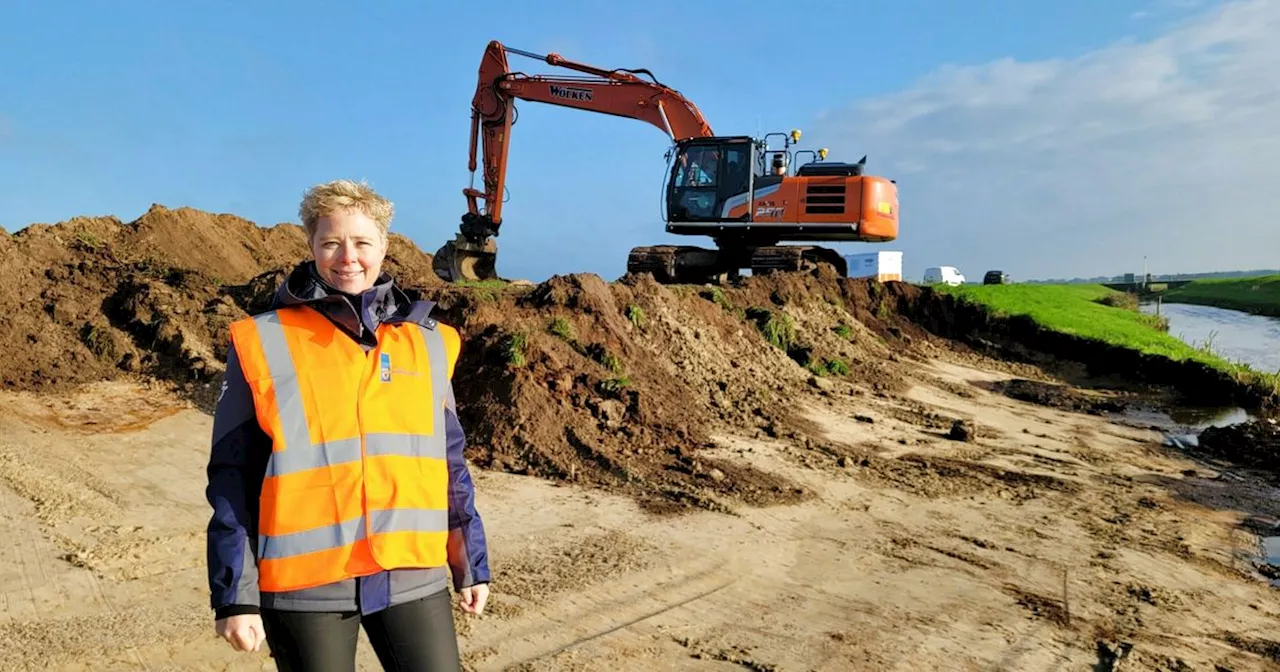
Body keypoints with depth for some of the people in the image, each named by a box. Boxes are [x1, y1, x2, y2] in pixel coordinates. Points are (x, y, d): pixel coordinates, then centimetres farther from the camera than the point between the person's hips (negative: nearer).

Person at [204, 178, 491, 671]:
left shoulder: (428, 343, 6)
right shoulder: (264, 344, -3)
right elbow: (233, 478, -1)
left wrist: (471, 565, 13)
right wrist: (234, 595, -4)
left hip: (413, 576, 3)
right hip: (305, 584, -2)